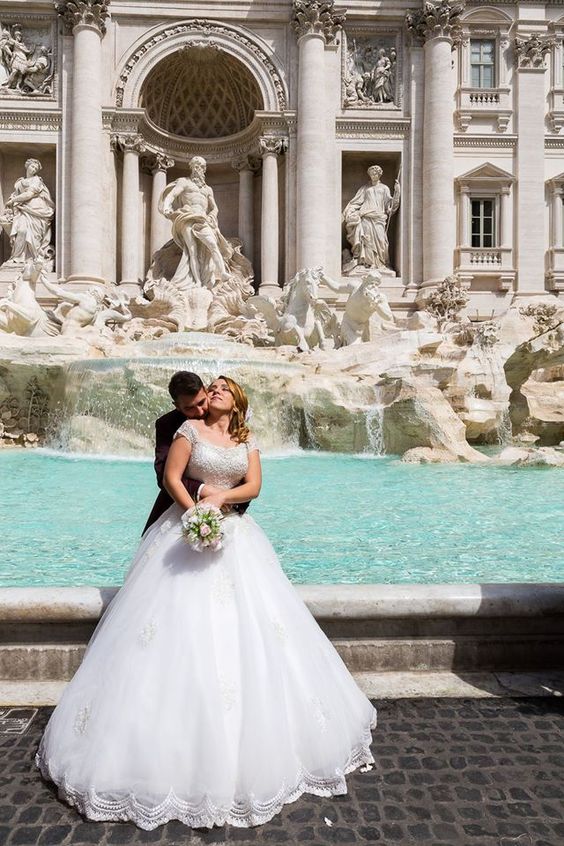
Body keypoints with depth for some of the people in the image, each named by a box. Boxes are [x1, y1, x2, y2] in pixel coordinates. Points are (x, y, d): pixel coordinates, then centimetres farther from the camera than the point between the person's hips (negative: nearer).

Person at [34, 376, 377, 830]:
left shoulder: (248, 441, 9)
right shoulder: (191, 429, 0)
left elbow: (254, 486, 0)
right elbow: (171, 477, -6)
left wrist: (221, 498, -16)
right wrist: (196, 511, -17)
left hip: (236, 533, 3)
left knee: (247, 625, 3)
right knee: (182, 621, -4)